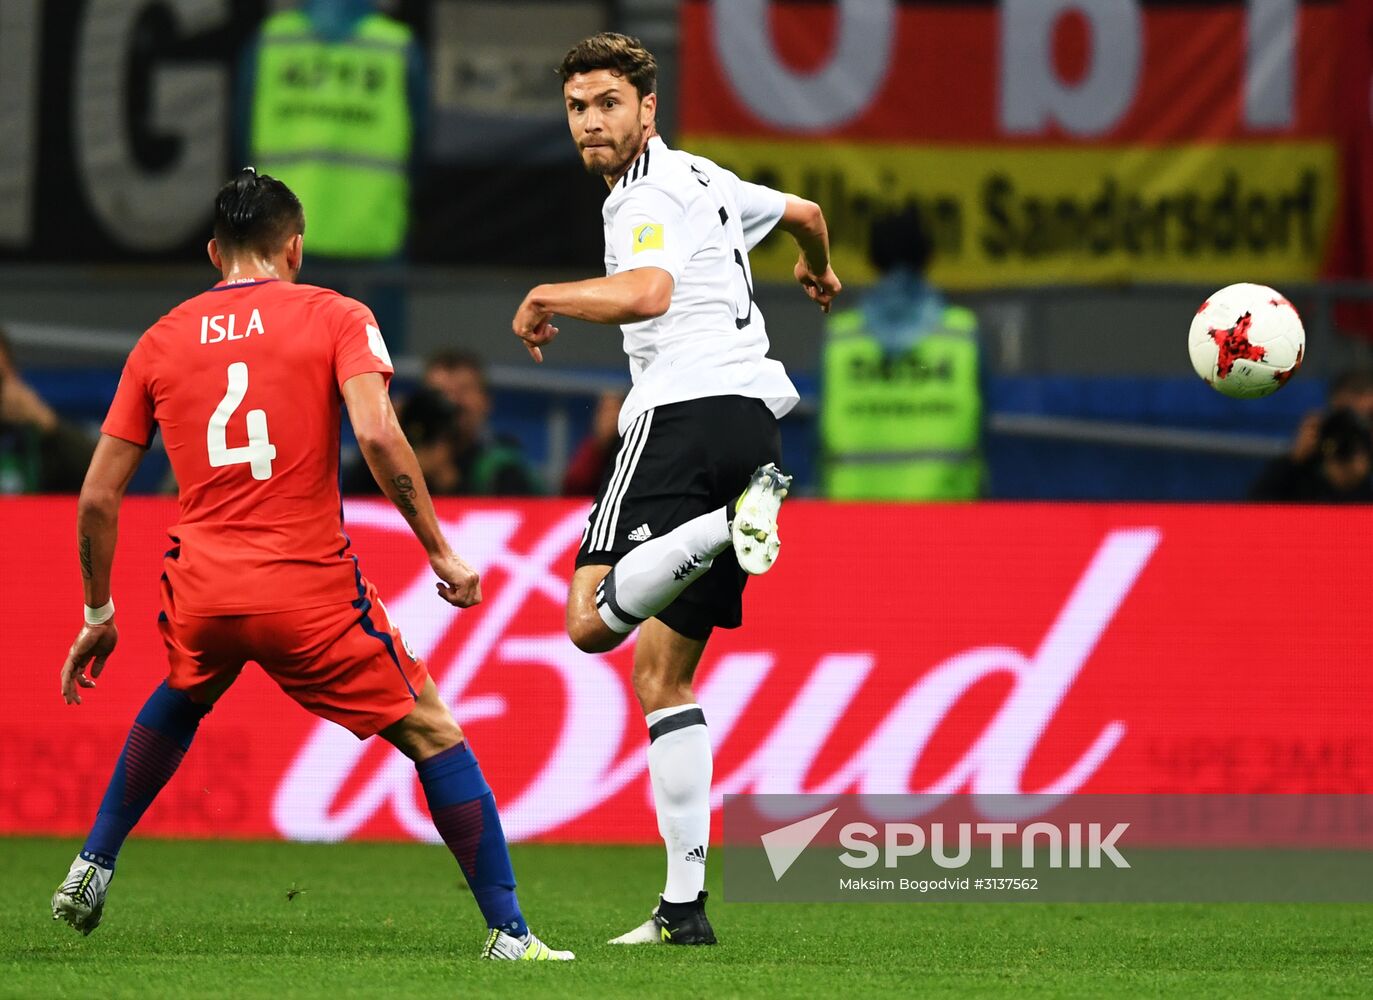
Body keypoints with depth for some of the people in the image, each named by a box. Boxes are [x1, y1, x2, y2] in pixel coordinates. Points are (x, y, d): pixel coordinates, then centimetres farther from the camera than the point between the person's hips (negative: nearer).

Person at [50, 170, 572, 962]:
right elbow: (377, 433, -15)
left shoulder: (162, 340, 12)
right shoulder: (335, 317, 2)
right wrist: (441, 552, -8)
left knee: (180, 701, 37)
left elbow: (98, 496, 11)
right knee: (434, 737, 8)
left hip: (203, 593, 4)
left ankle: (93, 866, 33)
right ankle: (509, 933, 2)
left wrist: (99, 615, 22)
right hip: (311, 592, -4)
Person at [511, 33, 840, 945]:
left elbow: (646, 292, -25)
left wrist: (546, 297, -9)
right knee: (663, 673, 11)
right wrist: (819, 267, 65)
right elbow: (804, 210, 43)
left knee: (594, 619, -23)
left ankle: (732, 523, -39)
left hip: (686, 403, -9)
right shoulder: (704, 180, 23)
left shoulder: (650, 194, -4)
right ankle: (686, 903, 6)